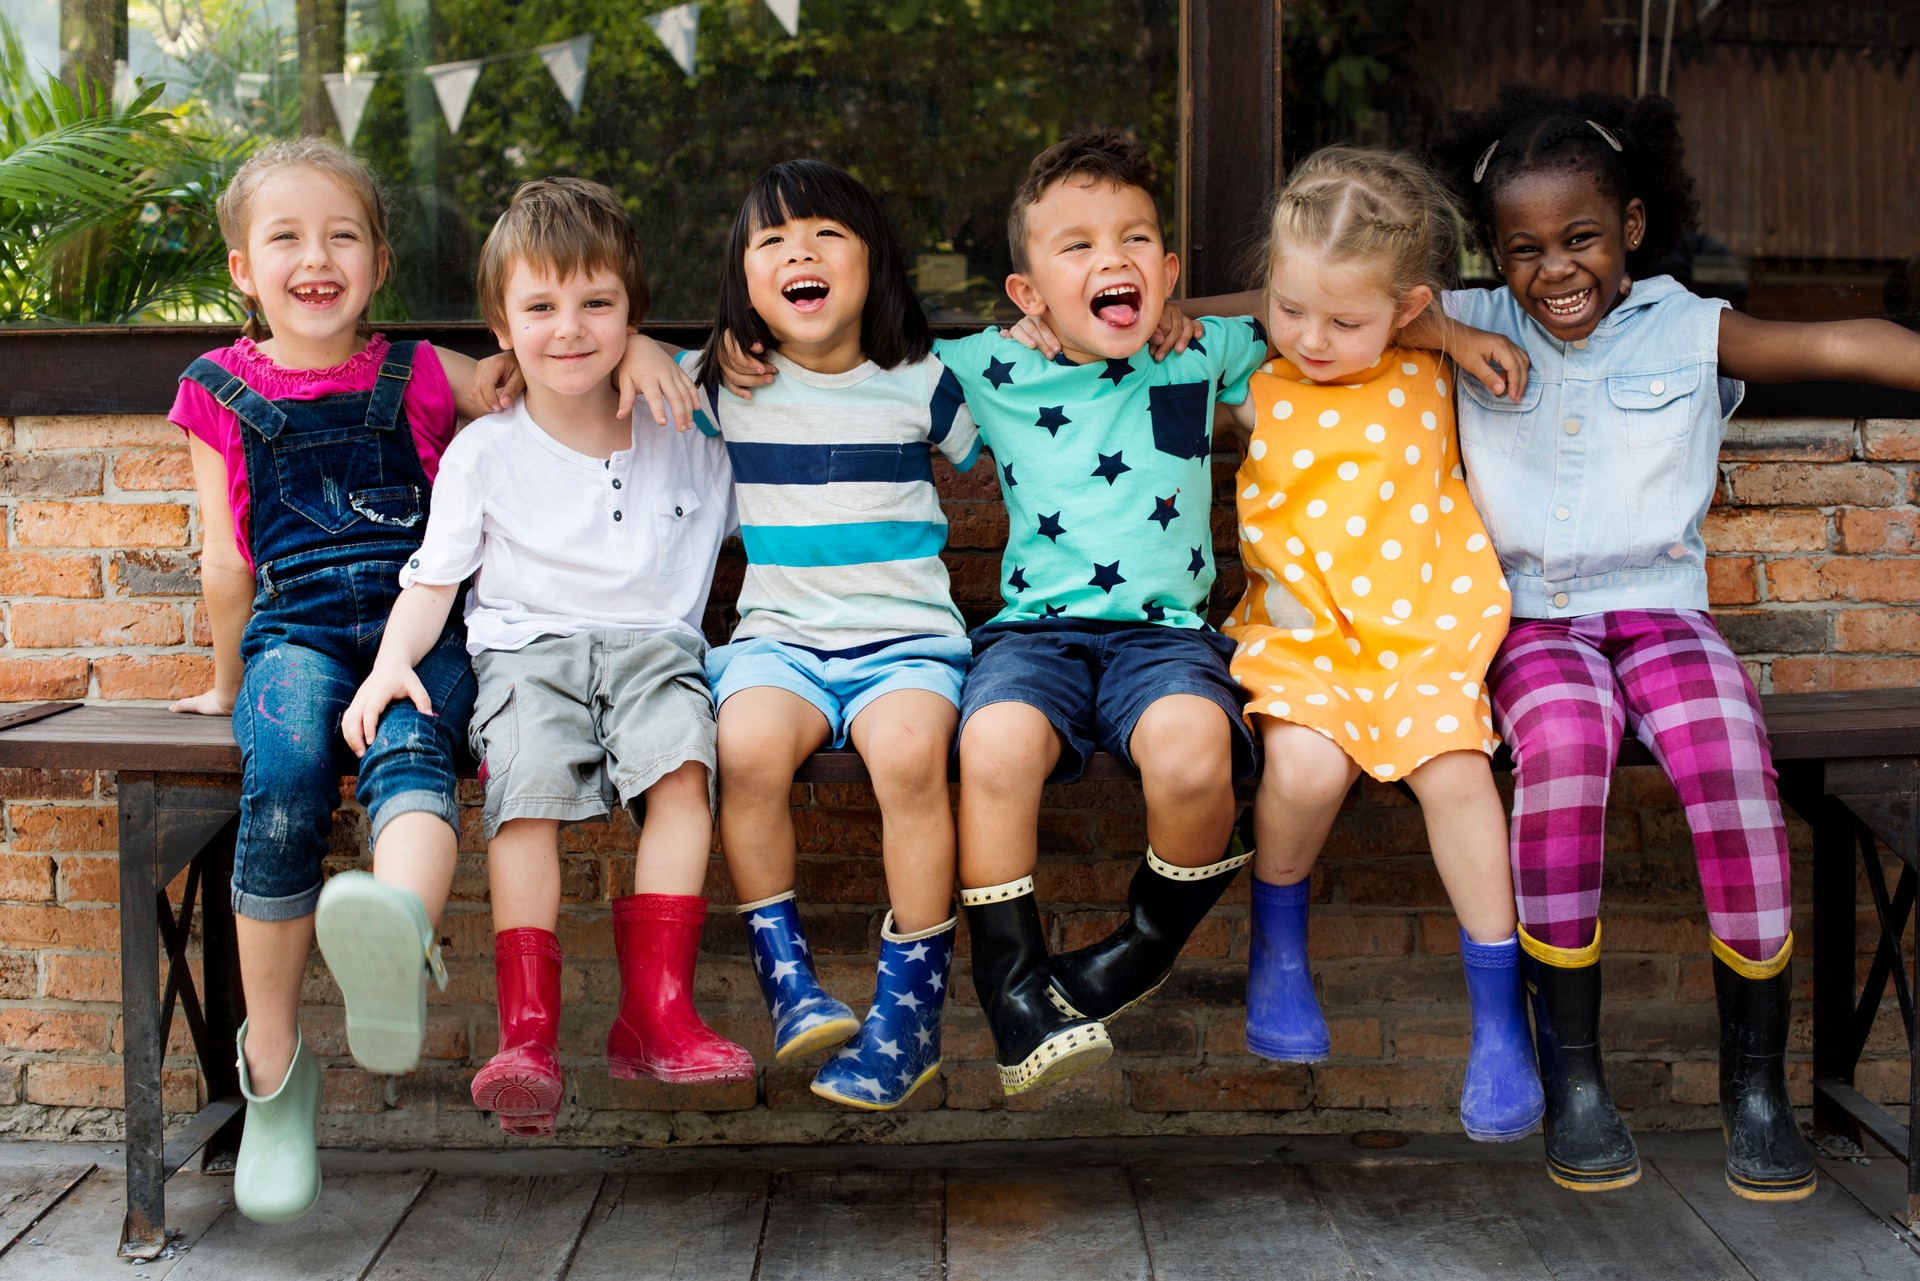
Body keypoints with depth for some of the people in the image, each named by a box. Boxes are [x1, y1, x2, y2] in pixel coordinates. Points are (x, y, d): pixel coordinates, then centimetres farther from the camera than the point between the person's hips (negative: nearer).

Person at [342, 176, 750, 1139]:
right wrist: (392, 661, -10)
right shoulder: (483, 454, 8)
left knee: (683, 760, -31)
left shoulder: (686, 441, 13)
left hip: (653, 641, 1)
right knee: (529, 783, -31)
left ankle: (655, 1012, -28)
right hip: (526, 647, -1)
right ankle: (528, 1034, -30)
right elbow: (431, 581, 6)